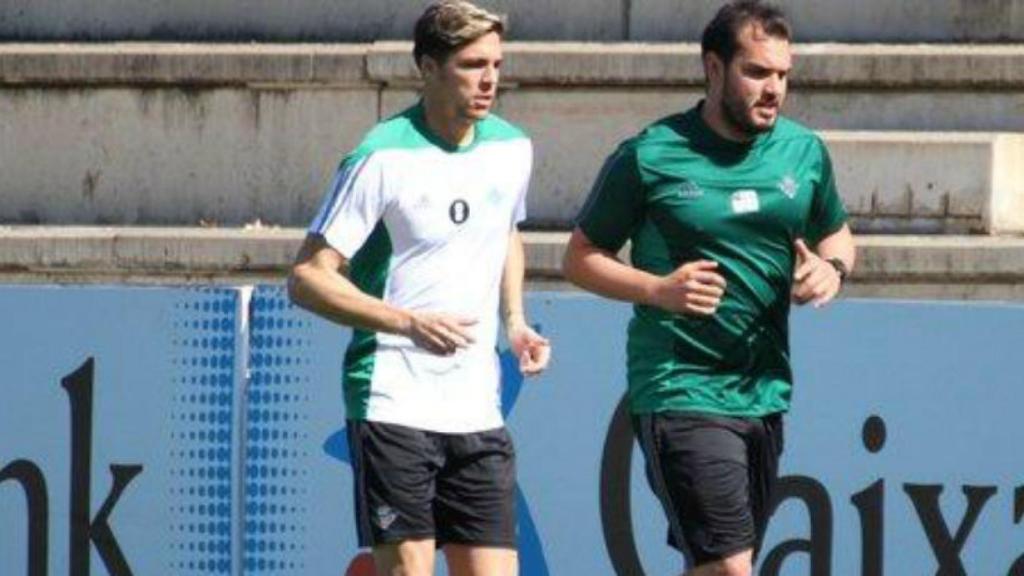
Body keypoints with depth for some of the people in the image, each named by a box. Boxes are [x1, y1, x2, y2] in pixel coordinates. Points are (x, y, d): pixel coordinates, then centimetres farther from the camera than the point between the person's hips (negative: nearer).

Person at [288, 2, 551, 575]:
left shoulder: (511, 149, 8)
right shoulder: (382, 158, -10)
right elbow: (308, 279, -10)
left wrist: (515, 322, 11)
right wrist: (411, 323, -22)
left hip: (478, 407, 6)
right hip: (393, 399, -6)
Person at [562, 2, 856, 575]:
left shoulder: (805, 152, 7)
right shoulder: (649, 157, -7)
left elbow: (836, 233, 24)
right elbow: (582, 257, 0)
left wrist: (833, 267, -1)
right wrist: (658, 290, -17)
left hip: (766, 393, 6)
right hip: (681, 393, -6)